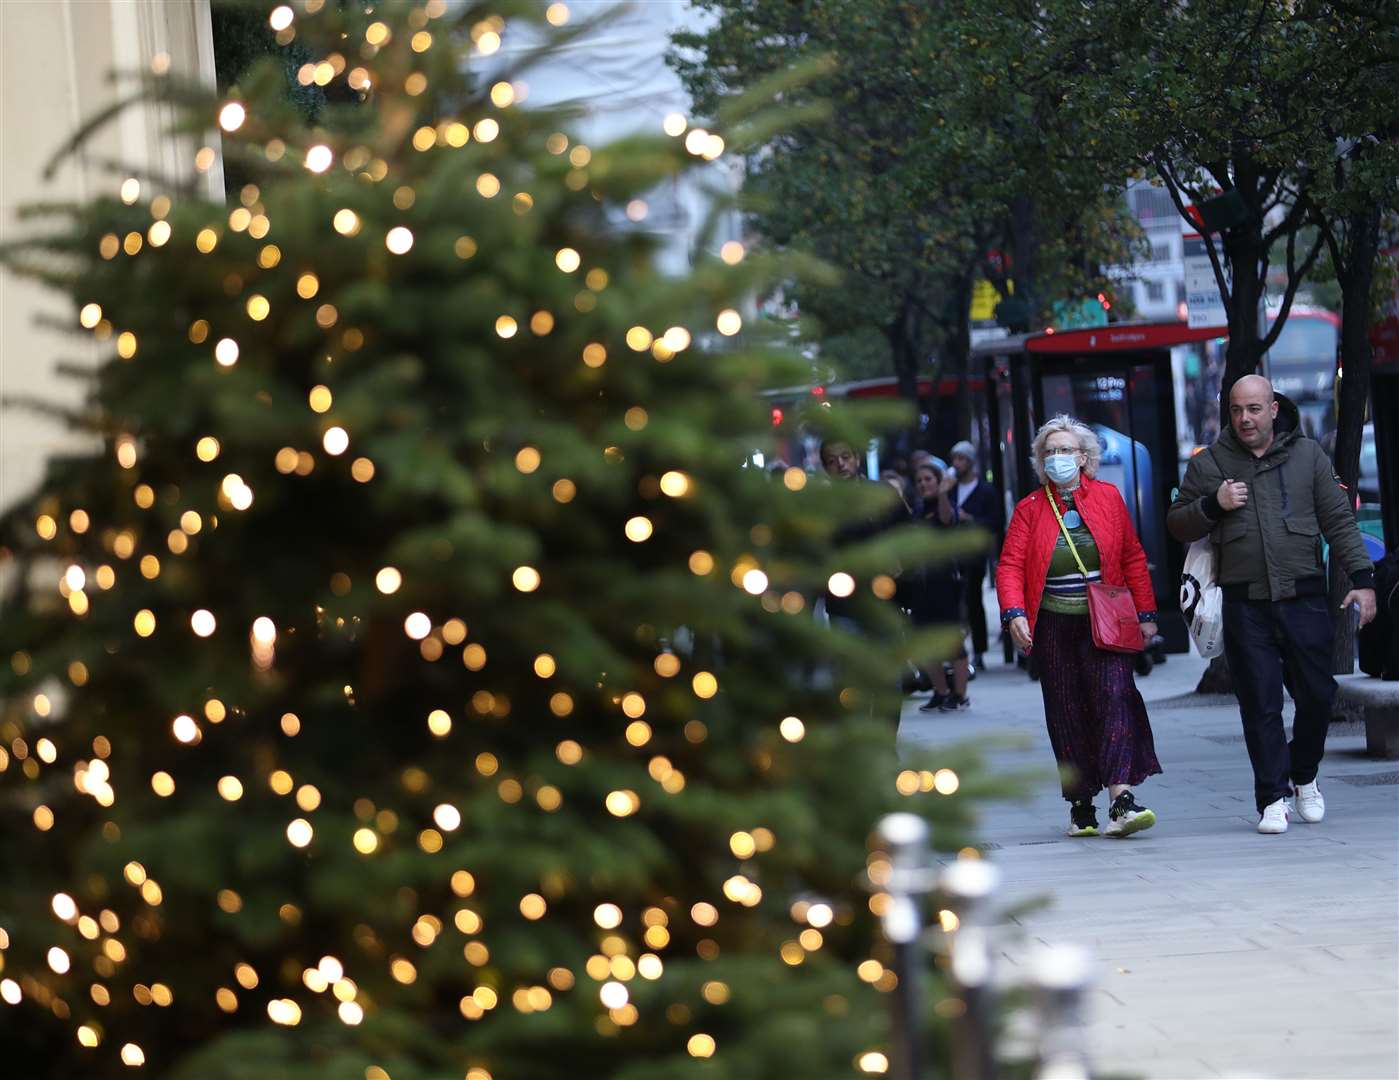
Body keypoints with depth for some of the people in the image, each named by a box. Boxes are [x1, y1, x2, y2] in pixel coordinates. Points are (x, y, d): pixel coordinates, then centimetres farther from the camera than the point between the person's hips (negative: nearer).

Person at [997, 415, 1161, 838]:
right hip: (1054, 626, 1)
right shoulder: (1030, 509, 6)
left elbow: (1133, 558, 9)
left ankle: (1121, 801, -25)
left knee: (1114, 696, -17)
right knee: (1066, 714, 3)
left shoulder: (1108, 498, 6)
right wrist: (1014, 613, -17)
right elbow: (1010, 565, -1)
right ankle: (1080, 806, 12)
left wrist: (1145, 613, 6)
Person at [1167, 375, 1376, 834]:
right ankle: (1273, 797, 4)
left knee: (1317, 695, 2)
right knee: (1261, 705, -3)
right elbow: (1177, 525, 11)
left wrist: (1362, 578, -1)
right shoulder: (1209, 464, 7)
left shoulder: (1307, 456, 7)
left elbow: (1339, 521, 7)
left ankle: (1304, 778, 25)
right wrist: (1213, 505, -8)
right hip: (1246, 605, -1)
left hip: (1305, 601, 1)